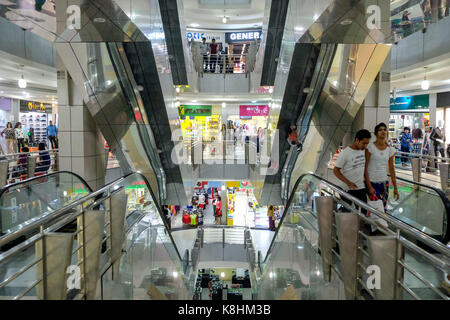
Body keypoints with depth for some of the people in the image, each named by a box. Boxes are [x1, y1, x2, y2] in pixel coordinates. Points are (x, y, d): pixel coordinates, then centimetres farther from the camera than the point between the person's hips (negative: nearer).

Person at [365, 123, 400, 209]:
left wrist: (395, 188, 10)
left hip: (384, 183, 5)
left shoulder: (391, 150, 6)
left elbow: (392, 170, 11)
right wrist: (369, 187, -13)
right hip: (371, 182, -4)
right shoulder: (370, 147, -7)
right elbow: (365, 168, -9)